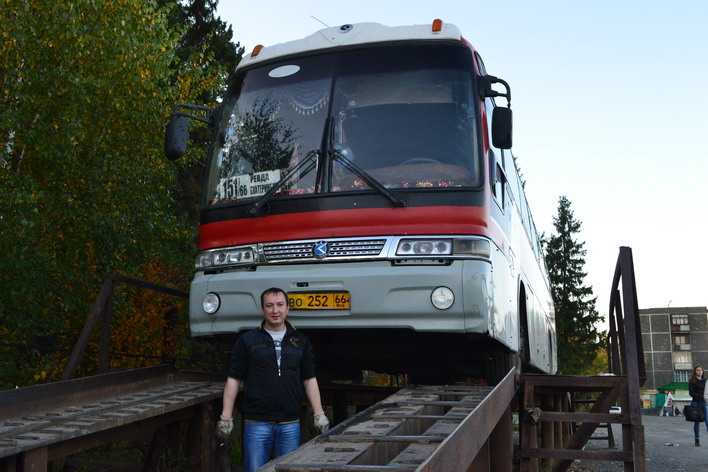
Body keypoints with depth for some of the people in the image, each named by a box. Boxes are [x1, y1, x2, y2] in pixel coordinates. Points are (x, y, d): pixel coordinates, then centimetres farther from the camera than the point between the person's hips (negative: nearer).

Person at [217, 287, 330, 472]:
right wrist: (226, 416, -3)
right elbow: (233, 379, 2)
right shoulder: (247, 340, 2)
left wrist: (319, 414, 5)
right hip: (256, 423, -2)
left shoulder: (300, 341, 10)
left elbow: (309, 380, 12)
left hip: (290, 423, 2)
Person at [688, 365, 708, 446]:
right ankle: (697, 440, 14)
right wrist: (701, 396, -17)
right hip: (695, 402, -2)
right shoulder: (692, 381, 1)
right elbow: (691, 393, -6)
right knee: (696, 422, 6)